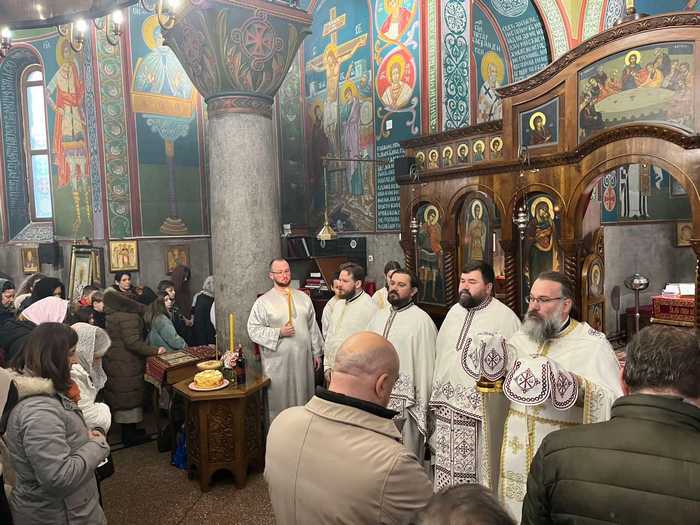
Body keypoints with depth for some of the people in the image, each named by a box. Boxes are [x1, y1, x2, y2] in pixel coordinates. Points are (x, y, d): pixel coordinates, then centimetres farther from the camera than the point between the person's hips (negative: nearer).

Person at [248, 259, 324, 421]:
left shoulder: (303, 298, 10)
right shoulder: (263, 302, -2)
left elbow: (313, 326, 12)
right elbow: (253, 330, -6)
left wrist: (316, 352, 11)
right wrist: (279, 332, -16)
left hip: (303, 359, 4)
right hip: (278, 362, -3)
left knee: (303, 398, 11)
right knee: (280, 401, 4)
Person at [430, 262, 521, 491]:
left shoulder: (504, 317, -10)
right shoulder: (454, 311, 11)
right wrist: (436, 394, 16)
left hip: (480, 408, -6)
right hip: (447, 406, 6)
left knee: (480, 467, 4)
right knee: (446, 464, 14)